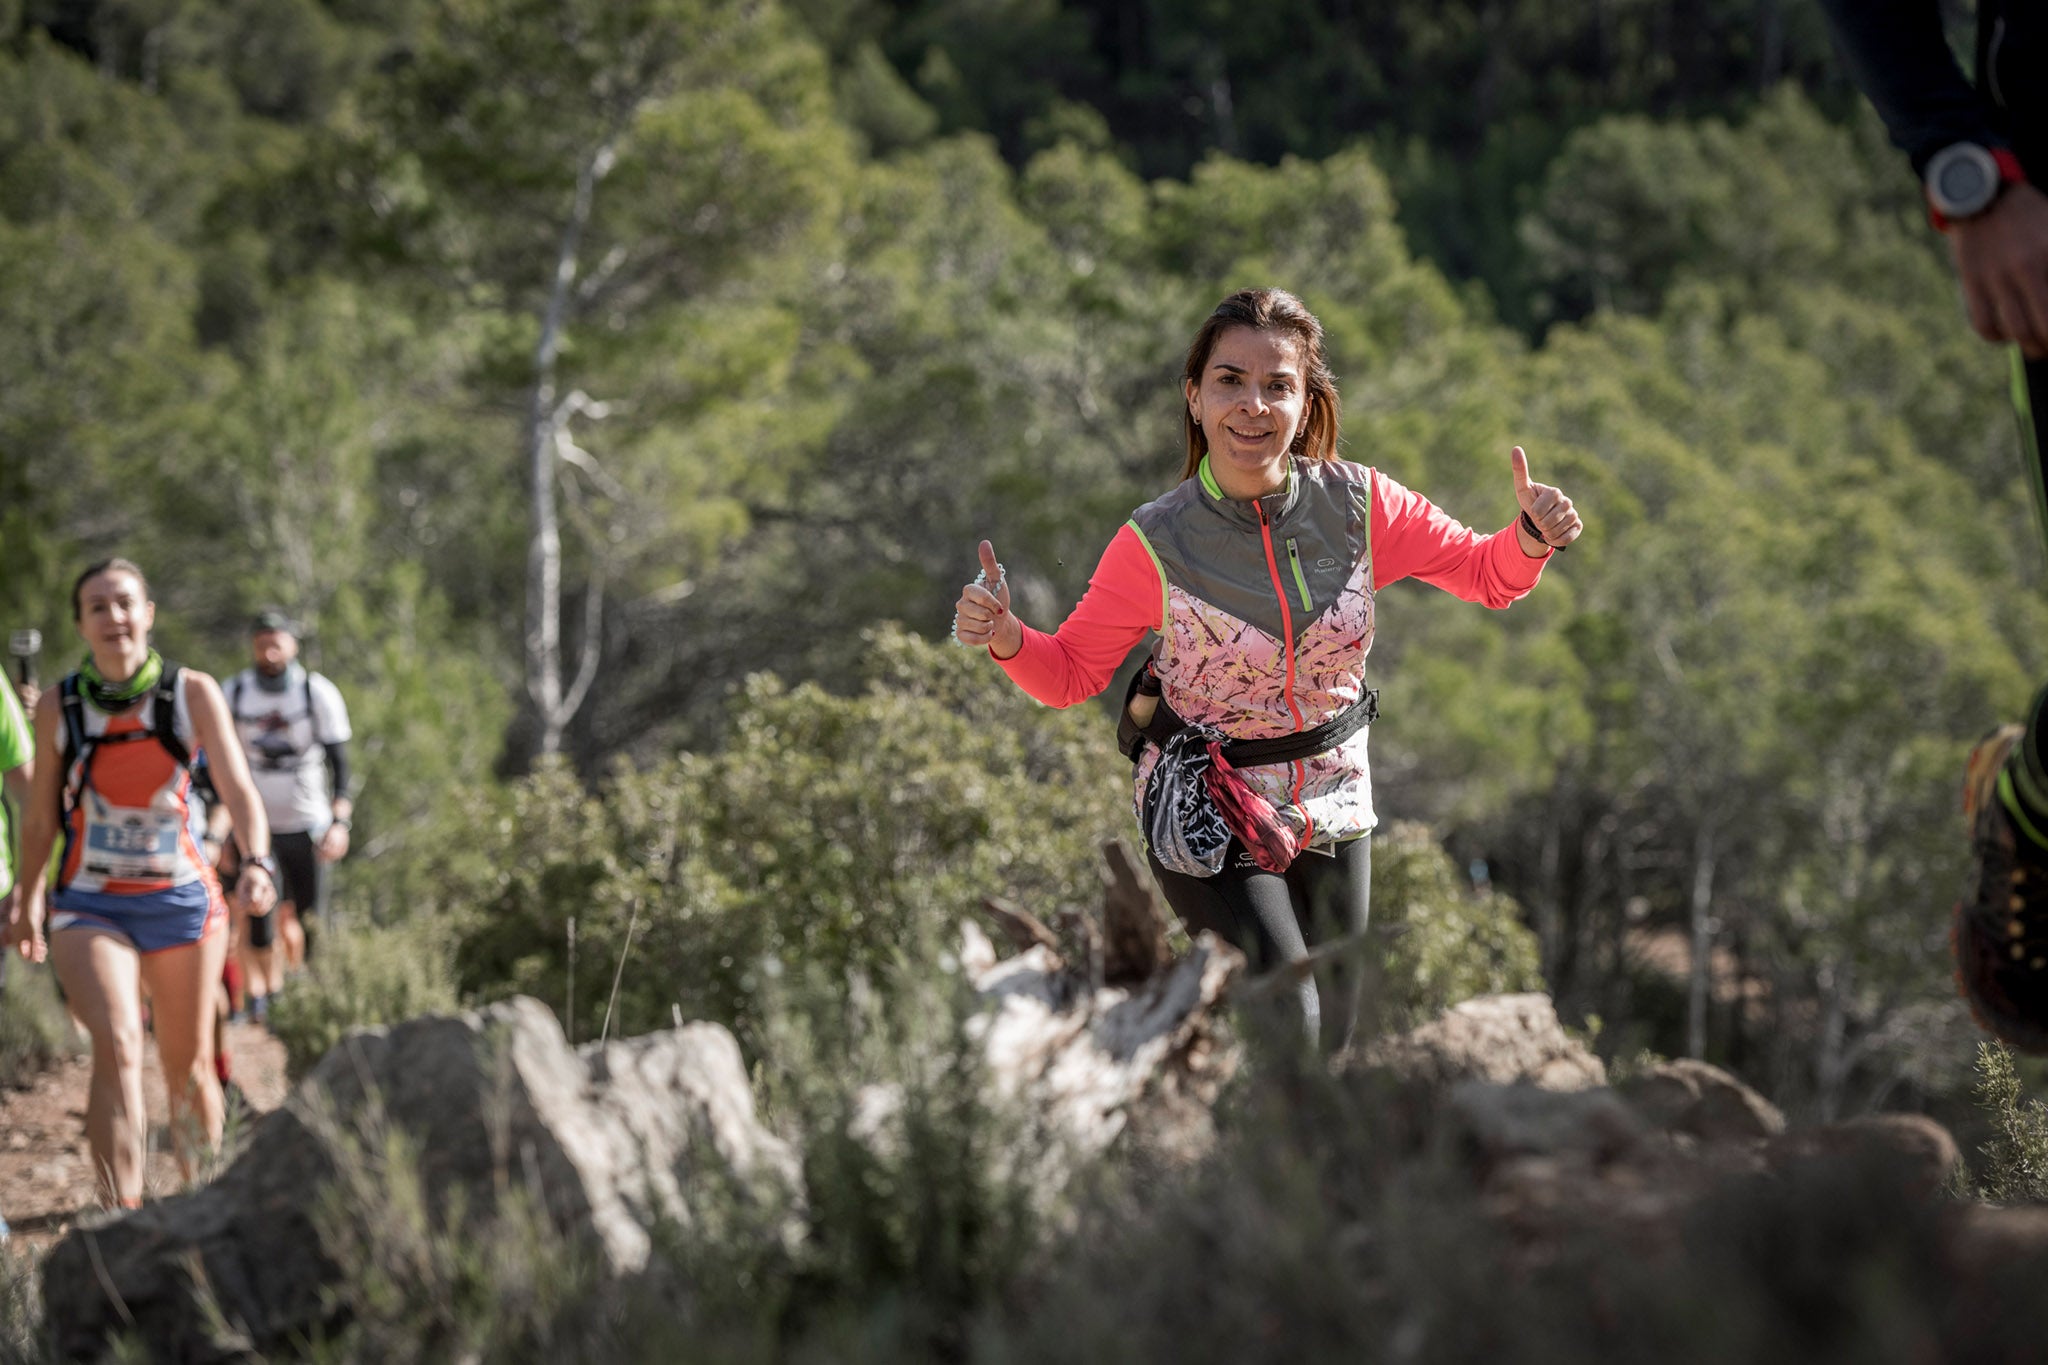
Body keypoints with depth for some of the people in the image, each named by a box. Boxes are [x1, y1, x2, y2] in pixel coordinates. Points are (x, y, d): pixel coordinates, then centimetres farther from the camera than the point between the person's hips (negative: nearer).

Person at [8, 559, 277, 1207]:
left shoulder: (193, 693, -4)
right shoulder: (59, 706, -2)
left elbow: (238, 788, -13)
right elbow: (40, 819, 9)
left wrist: (257, 861, -31)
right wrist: (26, 904, 17)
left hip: (183, 901, 1)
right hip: (88, 905, -1)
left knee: (187, 1065, 11)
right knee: (116, 1046, -23)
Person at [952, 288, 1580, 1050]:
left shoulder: (1360, 506, -12)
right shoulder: (1156, 544, -18)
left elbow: (1489, 578, 0)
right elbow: (1072, 673, -6)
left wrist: (1532, 537, -22)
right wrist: (1007, 638, -26)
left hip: (1332, 807, 4)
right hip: (1207, 813, -4)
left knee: (1327, 1044, 13)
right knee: (1285, 1027, -18)